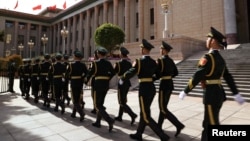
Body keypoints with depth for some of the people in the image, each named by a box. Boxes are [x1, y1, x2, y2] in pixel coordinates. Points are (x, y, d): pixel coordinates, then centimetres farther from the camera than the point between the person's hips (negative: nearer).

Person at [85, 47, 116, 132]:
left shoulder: (96, 63, -9)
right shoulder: (108, 63, 6)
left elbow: (90, 73, -4)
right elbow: (113, 72, 10)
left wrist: (86, 81, 12)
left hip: (98, 84, -6)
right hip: (106, 85, 6)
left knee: (97, 104, 0)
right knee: (100, 103, 17)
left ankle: (110, 120, -16)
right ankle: (98, 122, 25)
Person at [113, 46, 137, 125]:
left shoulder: (120, 63, -15)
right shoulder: (129, 63, 6)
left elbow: (114, 72, -7)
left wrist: (115, 66, 8)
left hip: (122, 83, -8)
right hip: (127, 82, 8)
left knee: (122, 102, -2)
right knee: (123, 100, 17)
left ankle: (132, 115, -16)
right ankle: (119, 116, 26)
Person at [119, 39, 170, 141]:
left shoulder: (139, 61, -13)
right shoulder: (153, 62, 8)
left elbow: (130, 73, -11)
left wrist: (121, 80, 7)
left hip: (144, 89, -8)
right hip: (152, 88, 8)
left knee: (146, 116, 2)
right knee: (144, 113, 18)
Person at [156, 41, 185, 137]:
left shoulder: (160, 60, -15)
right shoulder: (171, 60, 10)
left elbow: (158, 74, -16)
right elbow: (176, 72, 16)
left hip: (164, 85, -9)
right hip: (170, 84, 9)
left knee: (163, 109, -1)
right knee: (163, 106, 17)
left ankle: (179, 125, -5)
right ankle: (159, 125, 28)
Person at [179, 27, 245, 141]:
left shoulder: (208, 57, -17)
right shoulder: (220, 59, 13)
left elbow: (197, 77, -20)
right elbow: (228, 77, 15)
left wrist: (185, 92, -12)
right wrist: (236, 94, 18)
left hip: (211, 95, -10)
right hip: (218, 93, 10)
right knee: (207, 124, 18)